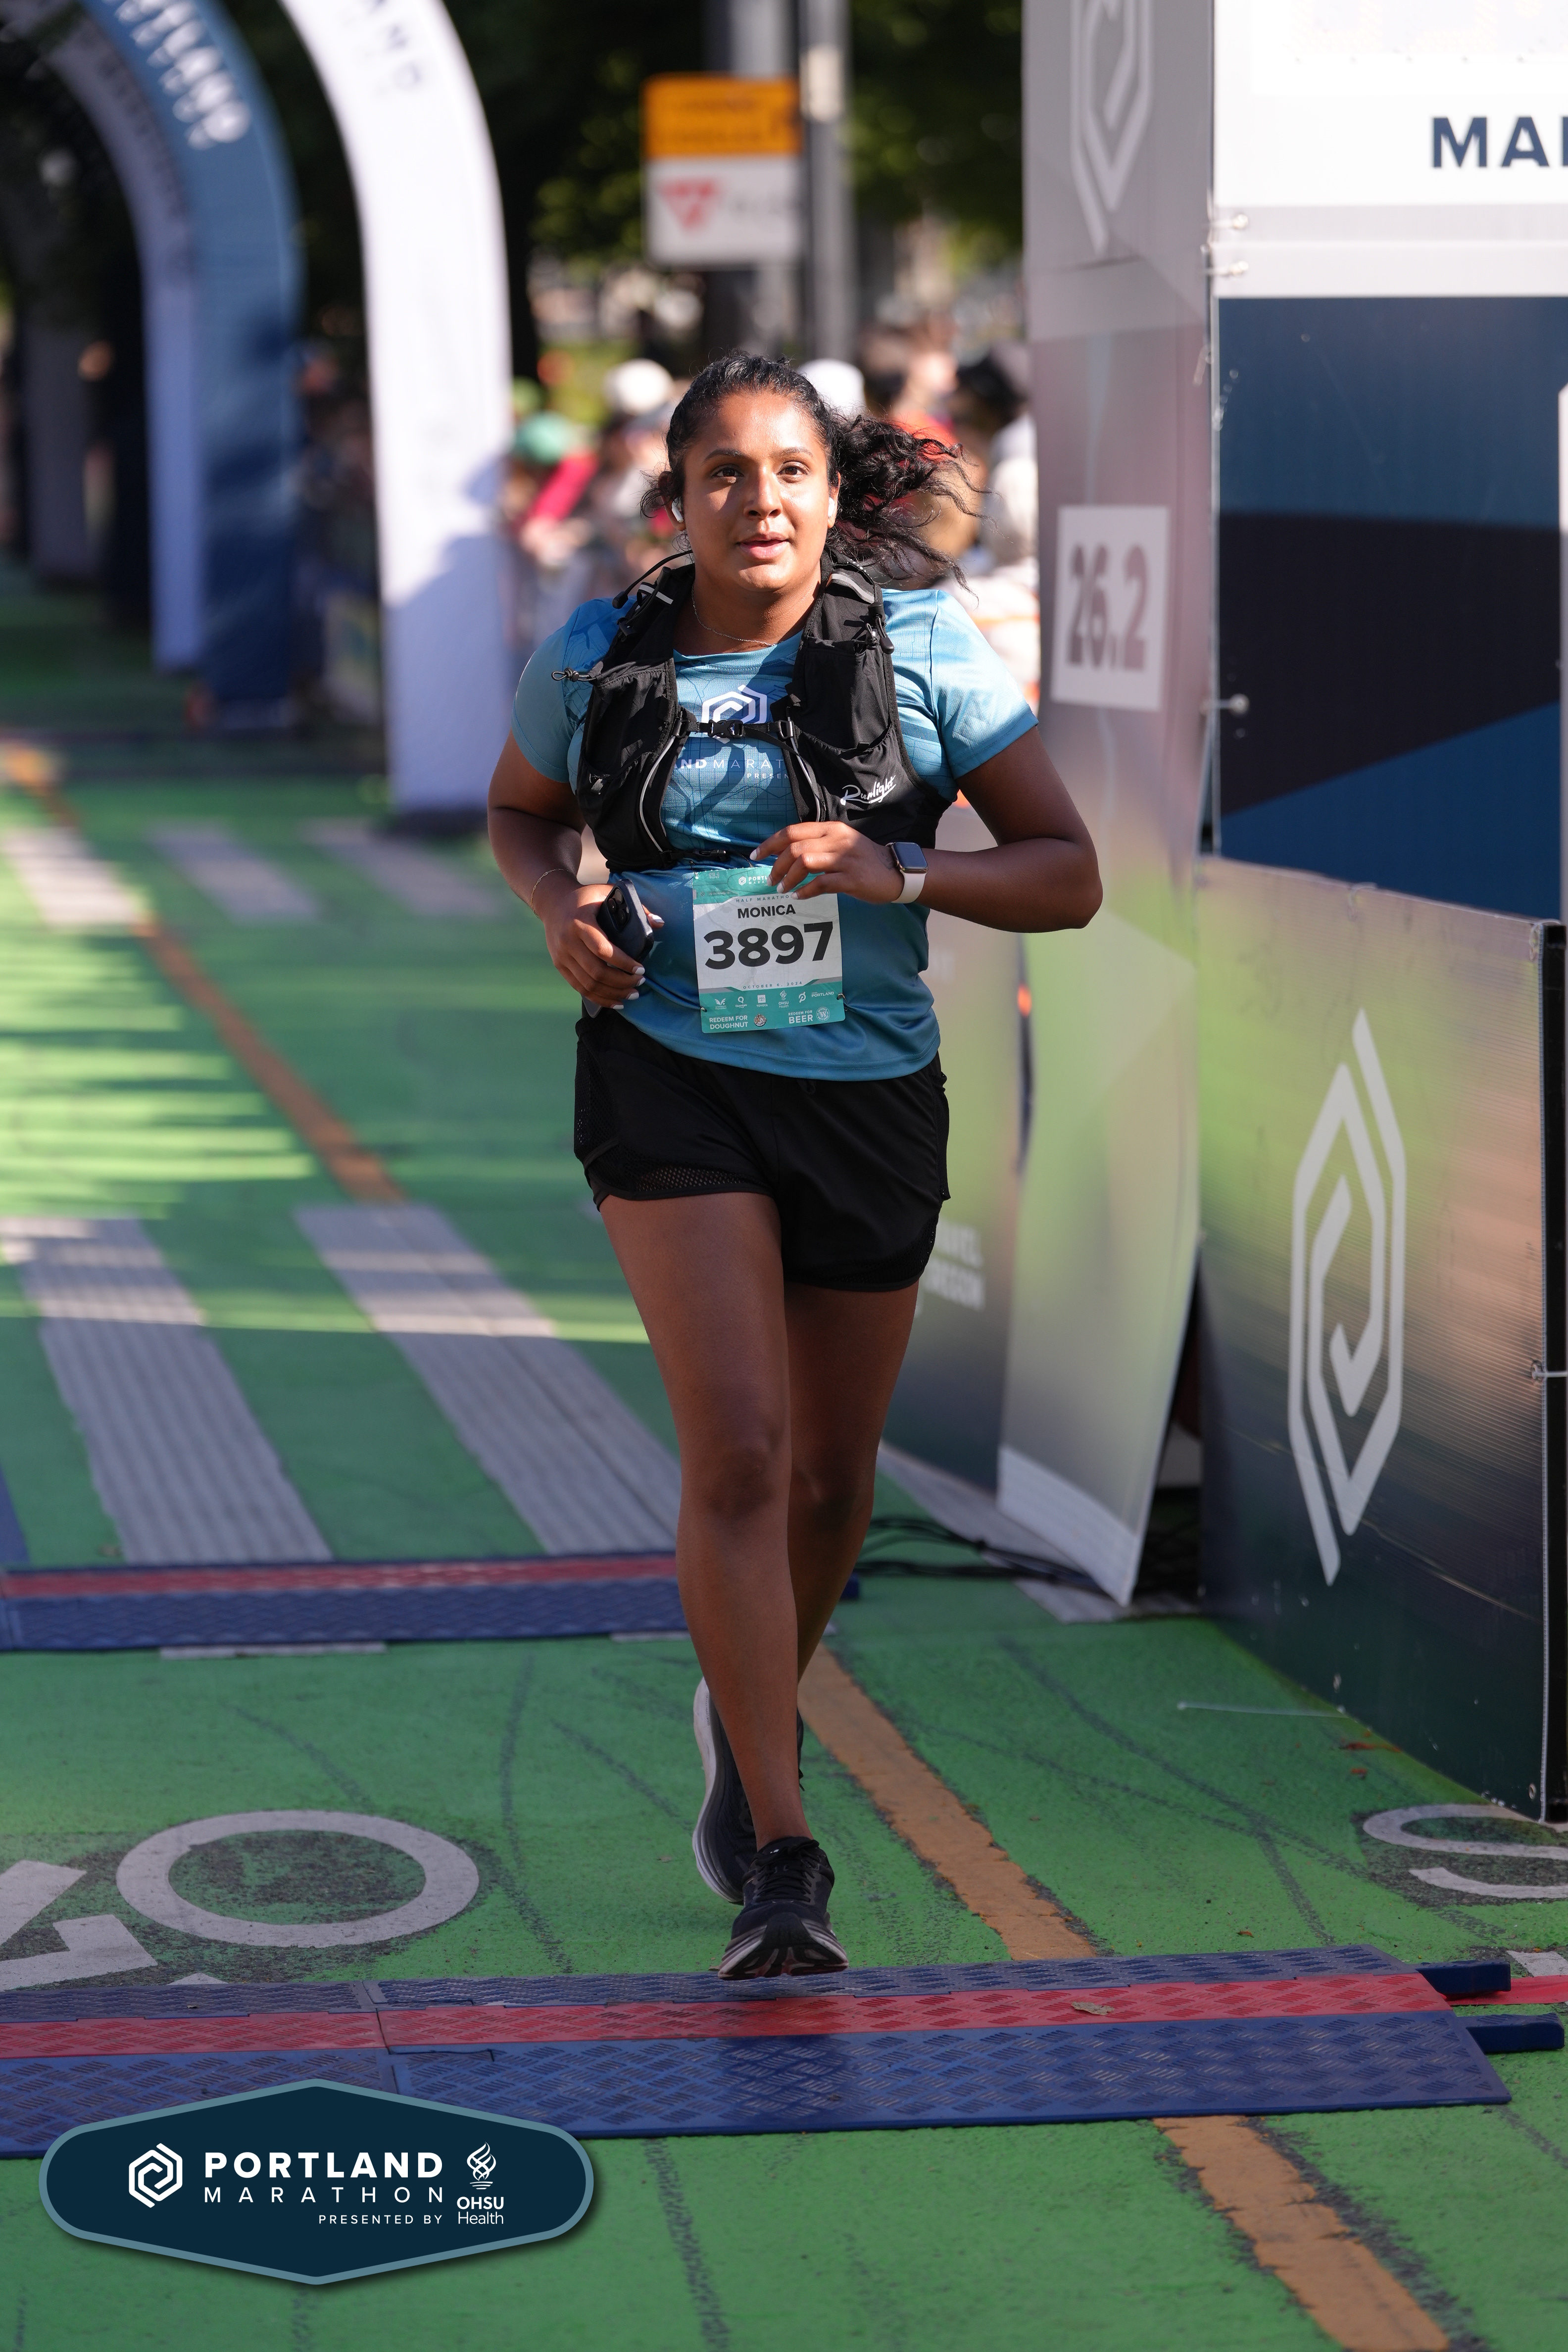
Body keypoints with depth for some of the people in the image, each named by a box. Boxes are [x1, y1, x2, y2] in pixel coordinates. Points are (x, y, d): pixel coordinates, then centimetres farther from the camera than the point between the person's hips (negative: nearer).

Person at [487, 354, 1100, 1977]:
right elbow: (520, 811, 17)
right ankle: (780, 1864, -15)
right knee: (737, 1452, -18)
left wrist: (897, 875, -21)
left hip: (868, 1095, 2)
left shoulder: (922, 647, -6)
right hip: (671, 1083, -1)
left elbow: (1070, 876, -5)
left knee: (831, 1477, 14)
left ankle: (750, 1712, 46)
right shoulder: (595, 661, -3)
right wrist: (558, 906, -5)